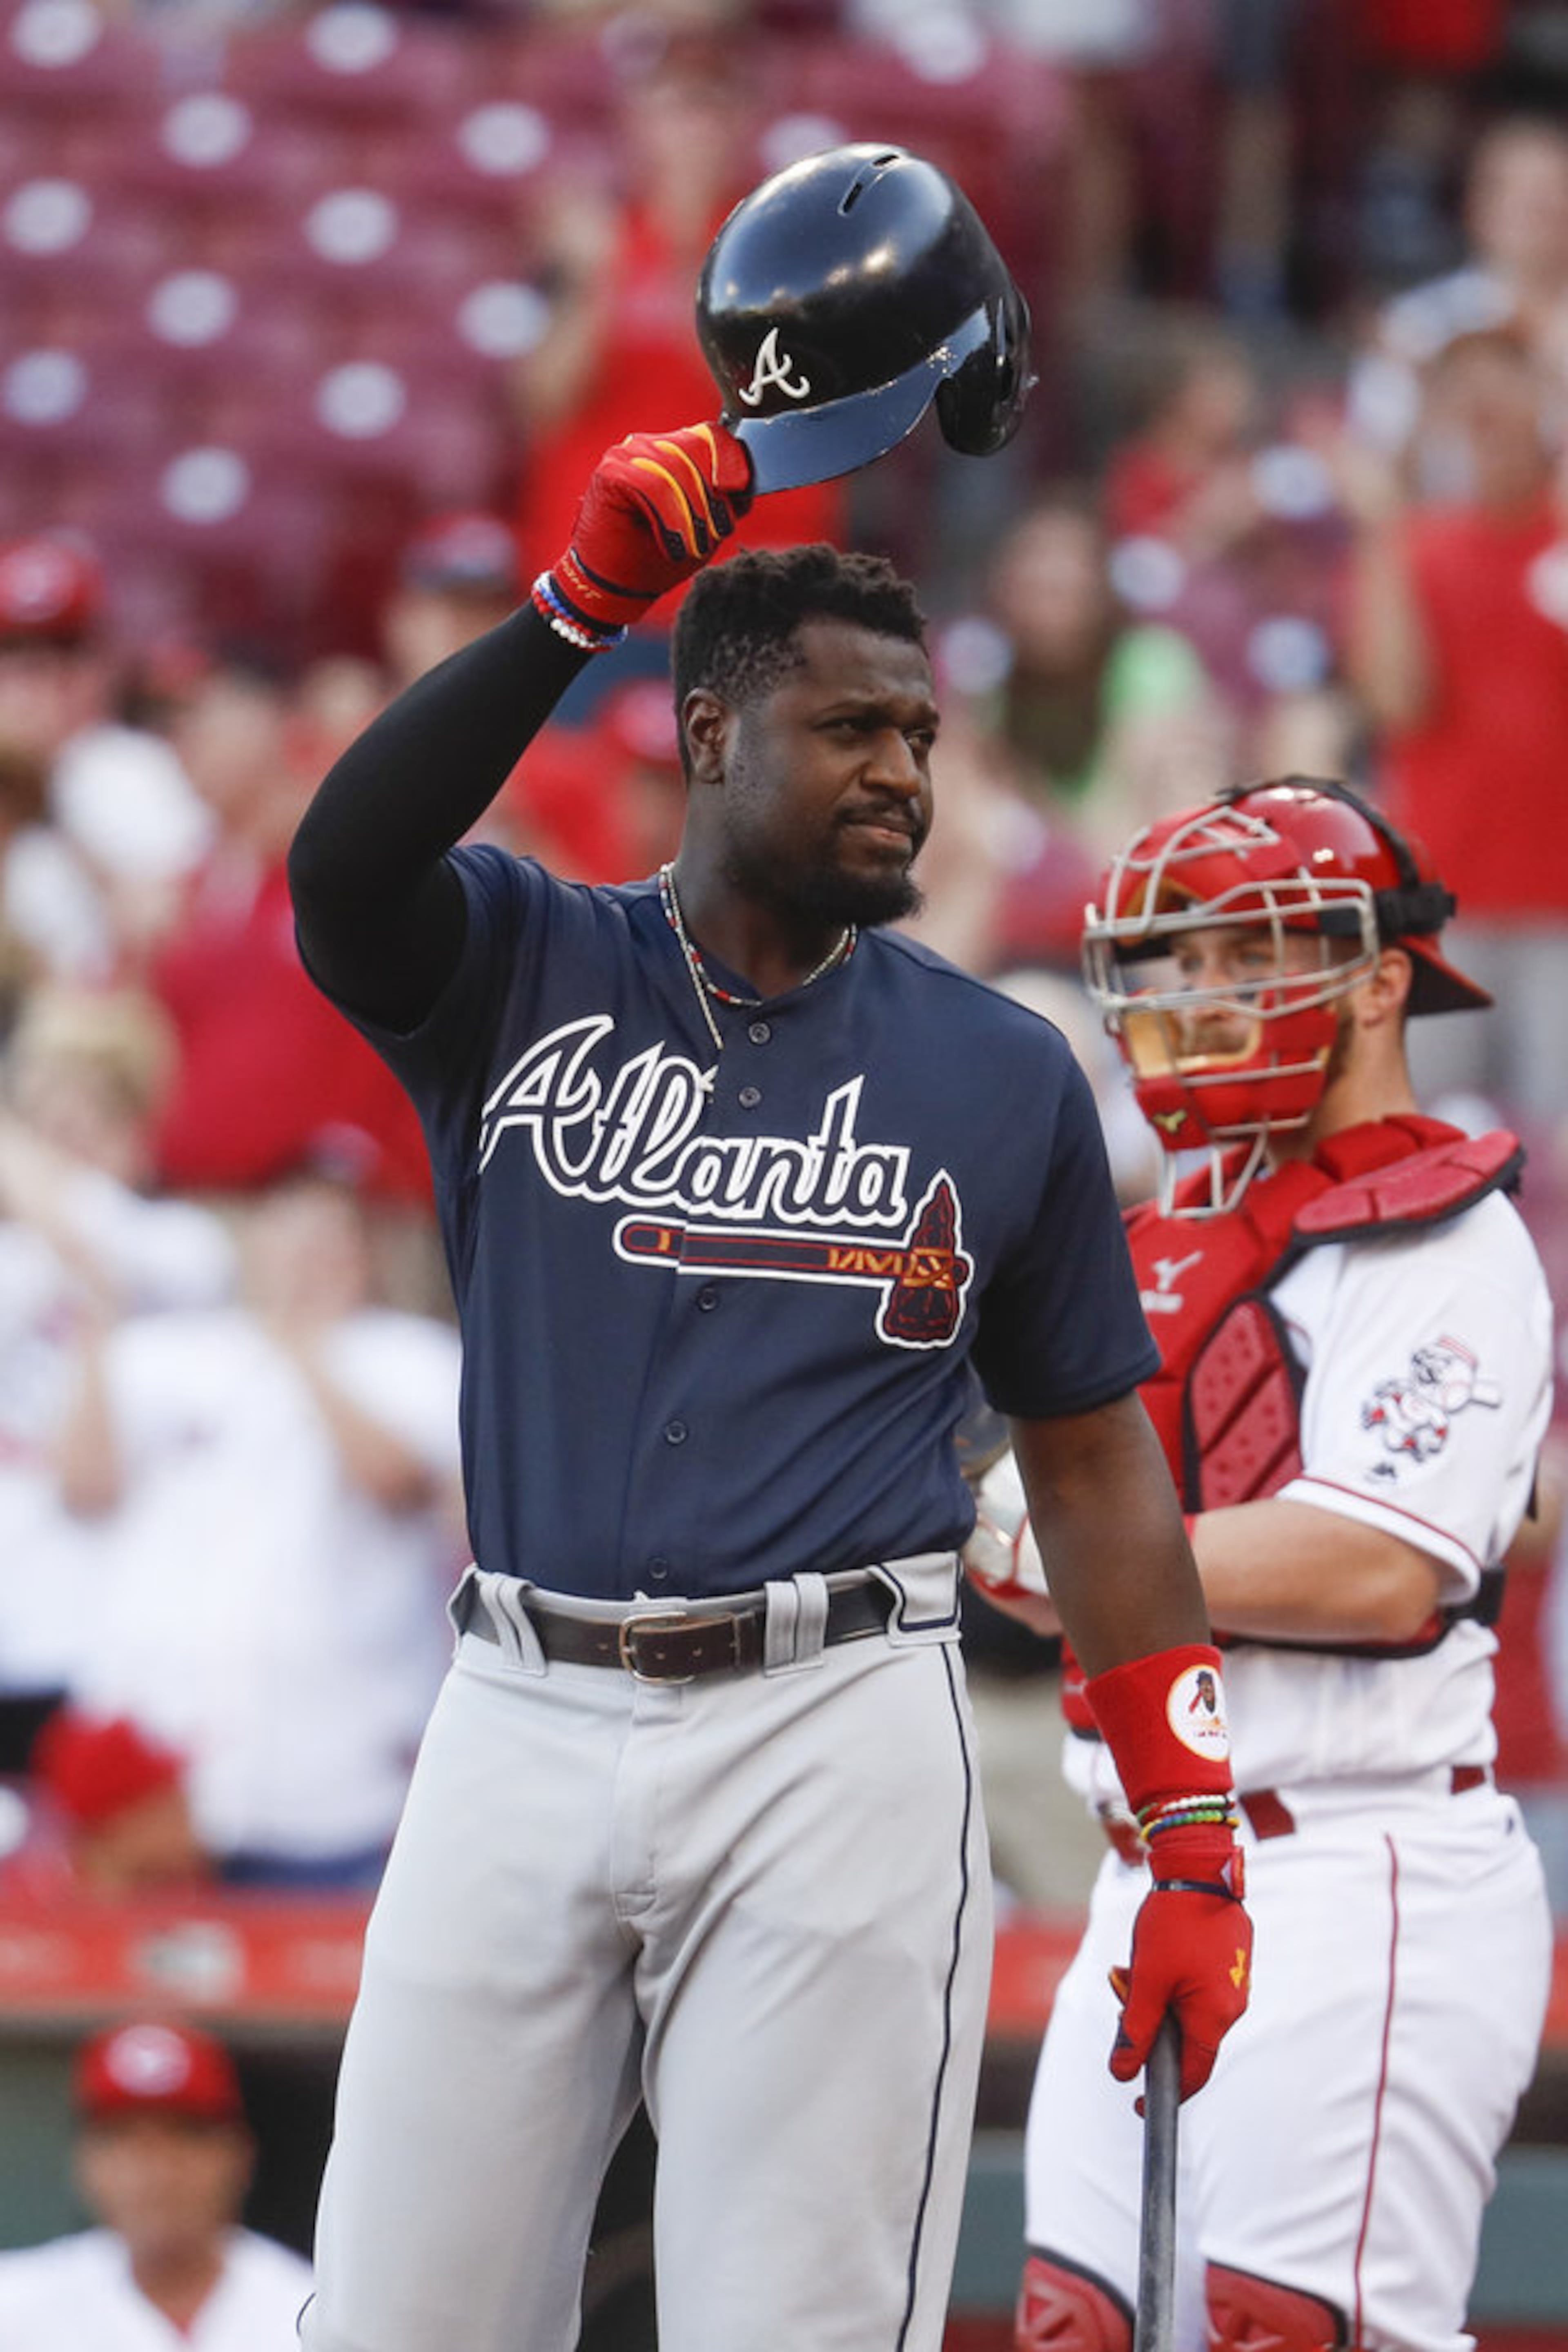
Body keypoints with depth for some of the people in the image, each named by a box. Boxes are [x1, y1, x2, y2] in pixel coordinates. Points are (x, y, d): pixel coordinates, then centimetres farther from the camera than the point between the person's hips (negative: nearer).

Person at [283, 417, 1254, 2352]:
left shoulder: (1000, 1076, 9)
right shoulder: (521, 971, 7)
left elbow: (1095, 1461, 11)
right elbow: (342, 866, -16)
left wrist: (1195, 1853, 5)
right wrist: (579, 600, -25)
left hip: (835, 1749, -1)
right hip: (523, 1731, 1)